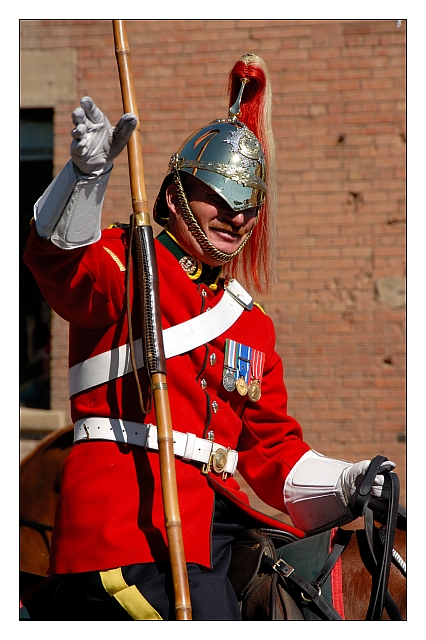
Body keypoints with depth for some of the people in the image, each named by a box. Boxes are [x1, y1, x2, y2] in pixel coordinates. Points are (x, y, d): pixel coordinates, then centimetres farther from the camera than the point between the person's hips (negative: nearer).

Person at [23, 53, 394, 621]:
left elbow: (270, 446, 24)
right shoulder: (123, 264, 6)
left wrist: (346, 483, 6)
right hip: (130, 515, -8)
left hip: (220, 510, 8)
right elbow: (62, 265, -18)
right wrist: (88, 172, -36)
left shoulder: (253, 323, 25)